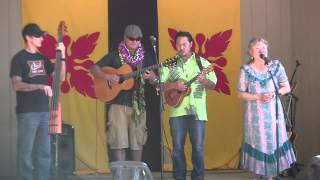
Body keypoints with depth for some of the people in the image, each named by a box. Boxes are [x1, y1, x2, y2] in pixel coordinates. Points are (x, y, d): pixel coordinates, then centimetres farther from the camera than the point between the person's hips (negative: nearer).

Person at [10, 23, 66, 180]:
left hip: (45, 111, 7)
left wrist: (62, 56, -2)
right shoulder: (19, 58, -5)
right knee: (26, 152, -4)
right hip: (27, 113, -6)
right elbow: (16, 85, -15)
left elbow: (61, 77, 10)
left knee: (44, 152, 8)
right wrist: (40, 86, -26)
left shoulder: (42, 58, 14)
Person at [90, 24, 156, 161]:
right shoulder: (115, 55, 3)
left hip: (138, 104, 2)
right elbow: (94, 69, 1)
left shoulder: (145, 57, 10)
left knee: (137, 141, 5)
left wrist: (151, 77, -14)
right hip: (118, 103, -2)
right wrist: (107, 76, -18)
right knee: (118, 141, -7)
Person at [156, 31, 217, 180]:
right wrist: (174, 85, -14)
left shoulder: (202, 62, 5)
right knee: (177, 146, 3)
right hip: (177, 111, 1)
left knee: (198, 146, -1)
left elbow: (213, 85, 3)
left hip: (197, 111, -1)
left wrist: (203, 81, -18)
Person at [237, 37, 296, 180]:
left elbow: (287, 87, 5)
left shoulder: (276, 66, 1)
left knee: (273, 143, 2)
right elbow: (241, 94, -2)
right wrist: (258, 97, -17)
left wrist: (275, 93, -14)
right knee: (257, 144, 1)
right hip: (255, 113, -2)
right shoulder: (246, 70, -4)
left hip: (273, 112, 2)